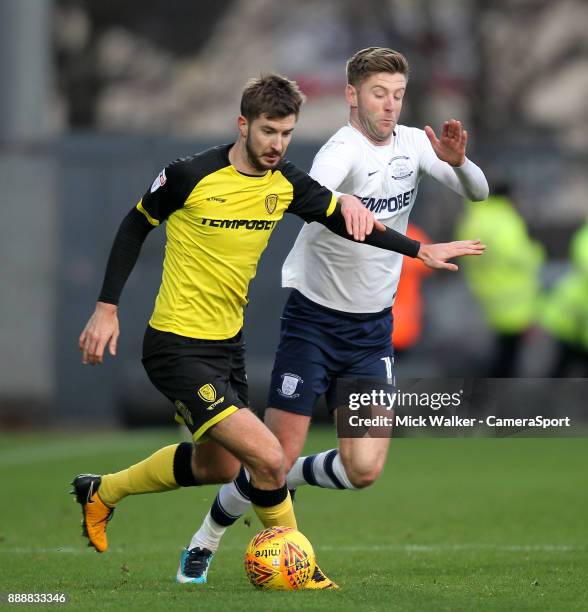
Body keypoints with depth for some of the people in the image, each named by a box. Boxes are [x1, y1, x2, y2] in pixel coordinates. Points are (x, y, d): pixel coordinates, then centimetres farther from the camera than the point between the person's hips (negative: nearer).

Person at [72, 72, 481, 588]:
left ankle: (101, 492, 45)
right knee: (268, 458, -18)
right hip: (178, 347, -8)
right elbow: (136, 225, -4)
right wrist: (106, 307, -5)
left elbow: (345, 221, 10)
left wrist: (421, 250, 4)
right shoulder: (191, 175, -17)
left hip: (228, 342, 8)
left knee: (216, 465, 25)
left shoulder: (287, 184, -1)